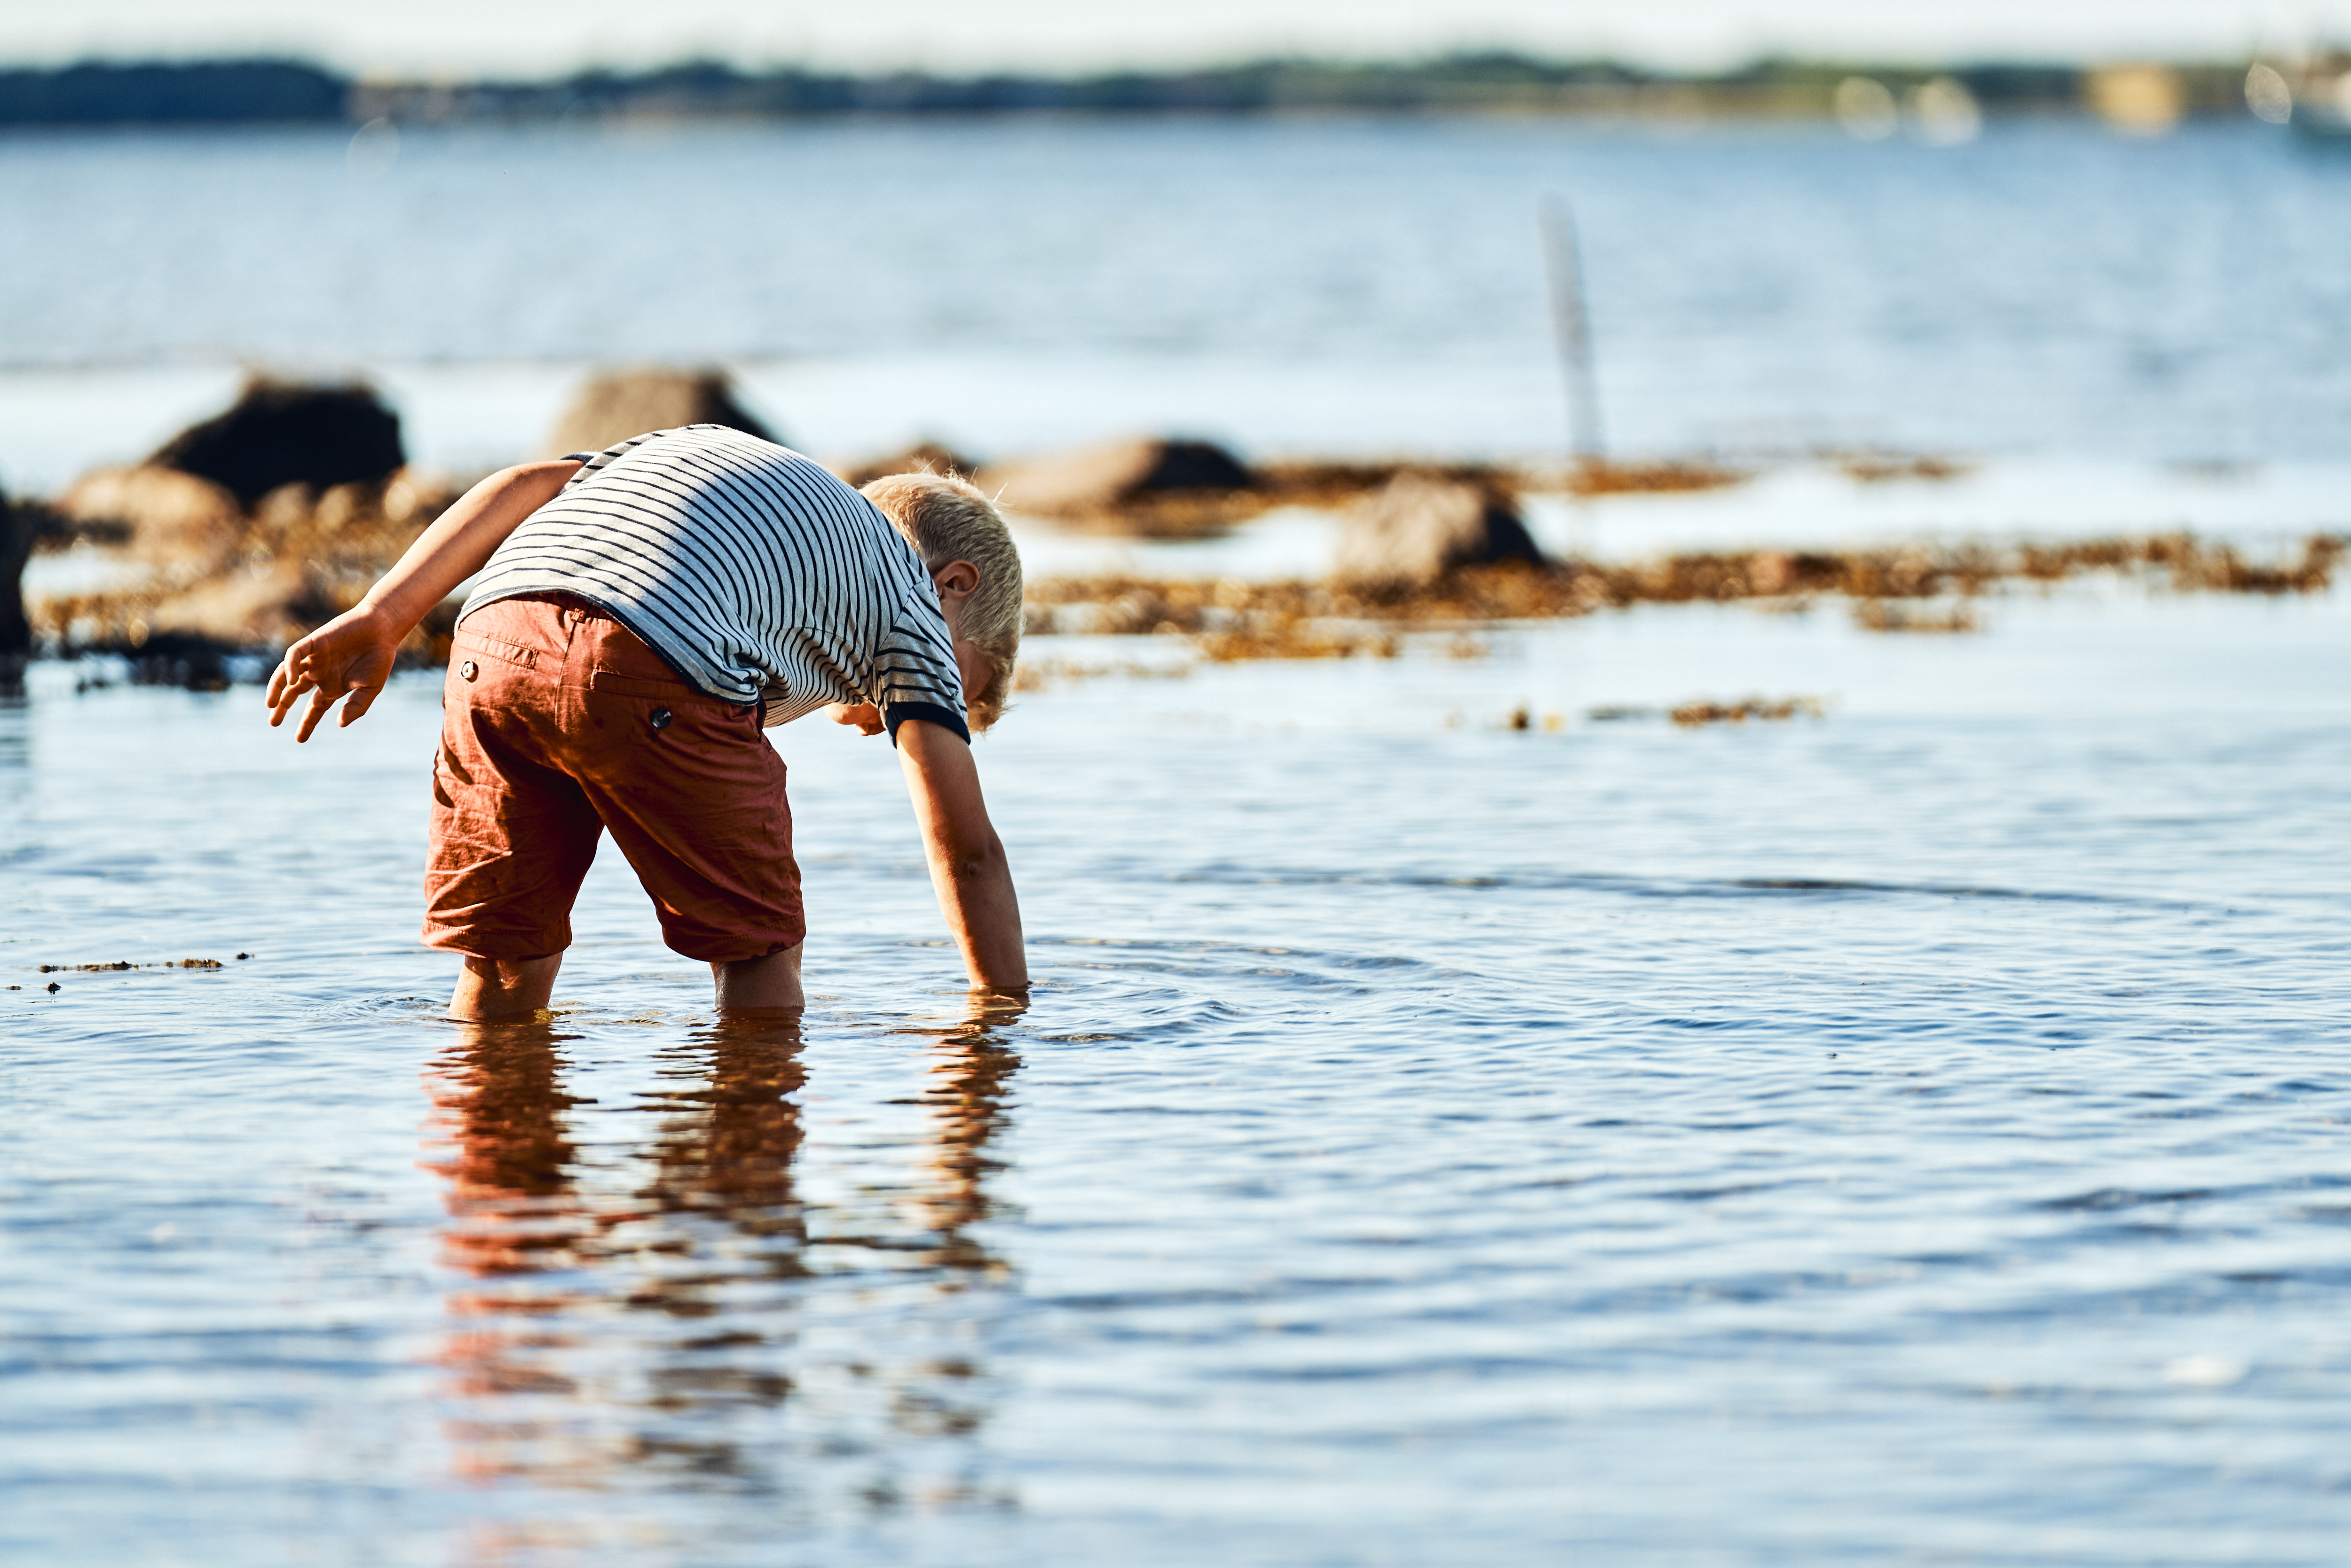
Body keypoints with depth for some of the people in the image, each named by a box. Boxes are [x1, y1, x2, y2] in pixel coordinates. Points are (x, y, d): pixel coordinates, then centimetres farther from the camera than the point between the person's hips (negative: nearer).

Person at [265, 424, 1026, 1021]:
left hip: (495, 640, 5)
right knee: (757, 953, 16)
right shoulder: (911, 602, 27)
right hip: (658, 669, -5)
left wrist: (381, 618, 20)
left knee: (508, 961, 19)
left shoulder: (714, 446, 42)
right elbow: (967, 848, 22)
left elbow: (531, 484, 26)